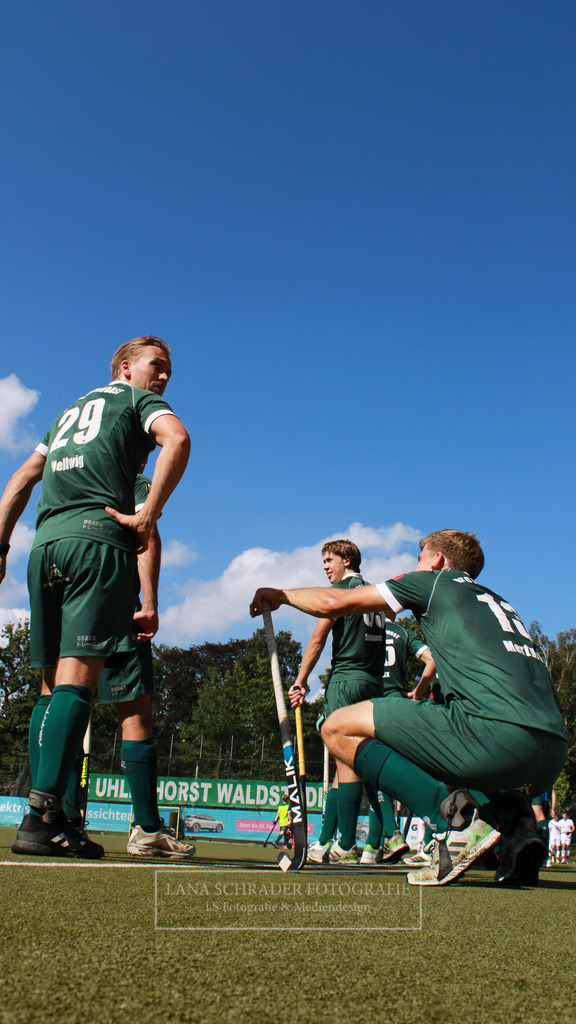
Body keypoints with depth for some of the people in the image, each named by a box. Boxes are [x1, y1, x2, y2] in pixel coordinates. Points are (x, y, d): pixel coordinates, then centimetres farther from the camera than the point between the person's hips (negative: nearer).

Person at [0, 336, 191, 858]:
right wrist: (147, 517, -10)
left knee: (54, 682, 6)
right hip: (97, 539, -6)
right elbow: (177, 439, -11)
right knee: (78, 676, -12)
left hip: (45, 544, 7)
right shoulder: (138, 399, 12)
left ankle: (43, 816, 5)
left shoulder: (69, 410, 32)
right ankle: (42, 816, -18)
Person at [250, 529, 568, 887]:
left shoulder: (434, 580, 13)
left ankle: (457, 817, -11)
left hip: (495, 732, -8)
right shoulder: (497, 601, 30)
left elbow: (333, 602, 16)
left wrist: (280, 595, 33)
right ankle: (512, 820, 7)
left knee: (340, 728, 4)